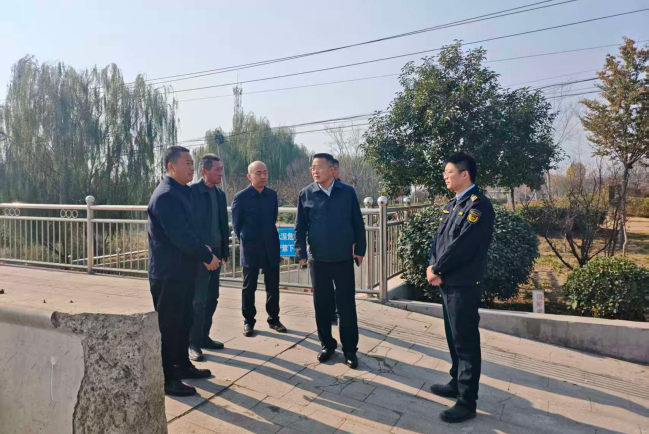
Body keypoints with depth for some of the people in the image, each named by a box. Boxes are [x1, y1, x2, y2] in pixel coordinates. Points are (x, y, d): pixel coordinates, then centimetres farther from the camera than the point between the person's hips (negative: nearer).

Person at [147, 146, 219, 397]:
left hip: (182, 271, 10)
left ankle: (182, 366, 32)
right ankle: (166, 379, 13)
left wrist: (202, 251, 5)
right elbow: (180, 235, -25)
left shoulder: (180, 192, 13)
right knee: (168, 326, 1)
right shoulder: (166, 195, -18)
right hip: (168, 273, -10)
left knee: (183, 322, 18)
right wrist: (207, 257, -16)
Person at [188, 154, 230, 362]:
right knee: (198, 300, -2)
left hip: (215, 252, 7)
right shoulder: (191, 191, -10)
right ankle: (193, 343, 10)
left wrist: (225, 251, 12)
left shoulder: (220, 194, 10)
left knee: (211, 299, 12)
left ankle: (204, 337, 25)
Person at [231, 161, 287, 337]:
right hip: (251, 249, -3)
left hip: (271, 248, 4)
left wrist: (270, 238, 11)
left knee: (273, 286, 10)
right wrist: (246, 242, 3)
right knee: (249, 288, 8)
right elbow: (236, 224, 0)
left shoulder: (272, 195, 4)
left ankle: (274, 319, 23)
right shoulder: (241, 197, -8)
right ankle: (248, 322, 21)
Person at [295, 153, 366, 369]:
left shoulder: (347, 192, -2)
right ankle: (327, 344, 28)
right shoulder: (306, 194, 0)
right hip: (318, 259, 1)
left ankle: (349, 349, 19)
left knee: (347, 305, 5)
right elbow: (300, 227, 3)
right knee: (322, 304, 11)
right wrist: (301, 253, -2)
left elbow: (358, 223, 3)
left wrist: (360, 250, 1)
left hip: (344, 258, -1)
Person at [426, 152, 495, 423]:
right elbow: (440, 237, 12)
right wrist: (433, 266, -4)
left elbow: (462, 245, -22)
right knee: (454, 337, 20)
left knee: (466, 341, 1)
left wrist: (436, 269, -11)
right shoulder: (453, 204, 13)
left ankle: (467, 402, 13)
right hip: (448, 282, 9)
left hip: (464, 285, -9)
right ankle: (457, 383, 36)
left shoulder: (478, 204, -16)